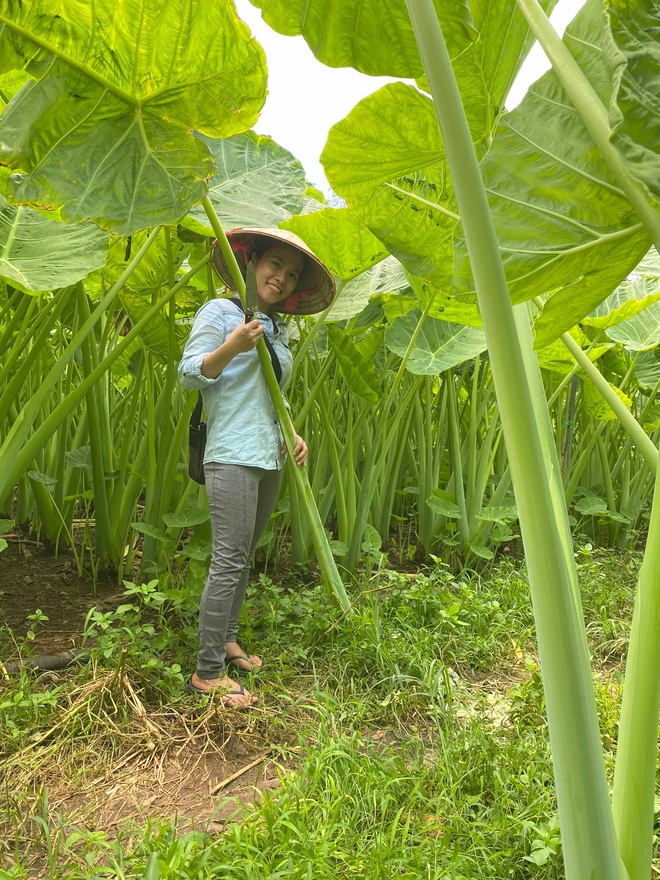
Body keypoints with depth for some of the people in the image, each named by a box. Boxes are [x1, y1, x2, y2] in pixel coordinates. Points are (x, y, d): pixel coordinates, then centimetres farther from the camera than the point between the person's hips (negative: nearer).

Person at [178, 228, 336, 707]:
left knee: (244, 557, 13)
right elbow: (189, 373, -7)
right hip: (232, 454, -7)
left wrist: (293, 434, 11)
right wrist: (232, 346, -22)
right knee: (230, 561, -10)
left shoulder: (278, 330, 19)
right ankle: (208, 672, -1)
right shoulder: (220, 311, -1)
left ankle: (227, 640, 28)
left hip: (270, 457, 8)